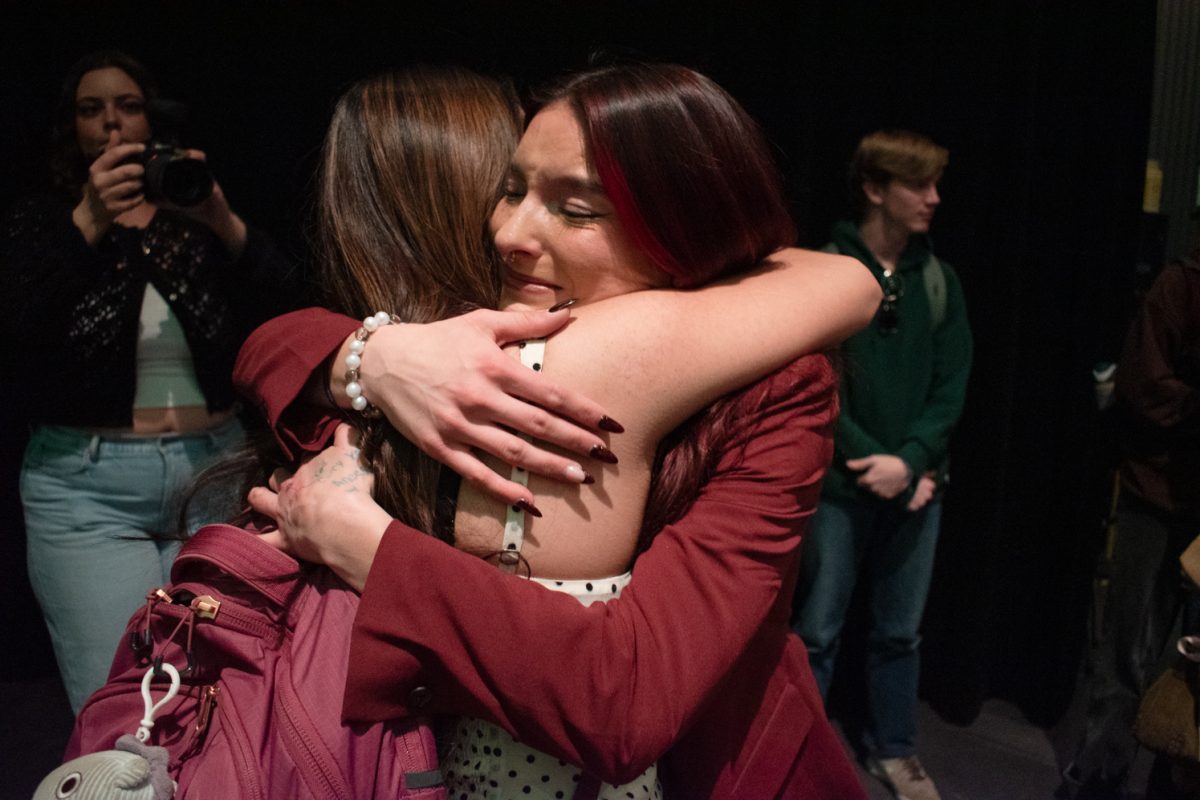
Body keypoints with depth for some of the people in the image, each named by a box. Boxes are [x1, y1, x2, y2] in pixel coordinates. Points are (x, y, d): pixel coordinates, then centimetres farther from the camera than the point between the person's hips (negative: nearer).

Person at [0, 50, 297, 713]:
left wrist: (225, 224, -22)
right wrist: (88, 224, -18)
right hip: (88, 486, -1)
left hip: (213, 467, 1)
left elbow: (283, 307, -6)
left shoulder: (200, 218, 9)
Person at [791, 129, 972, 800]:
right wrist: (876, 463, -13)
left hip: (917, 484, 4)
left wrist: (910, 461, -10)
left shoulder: (939, 279, 6)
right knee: (818, 632, 5)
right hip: (839, 484, -4)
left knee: (900, 632, 15)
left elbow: (952, 386, 3)